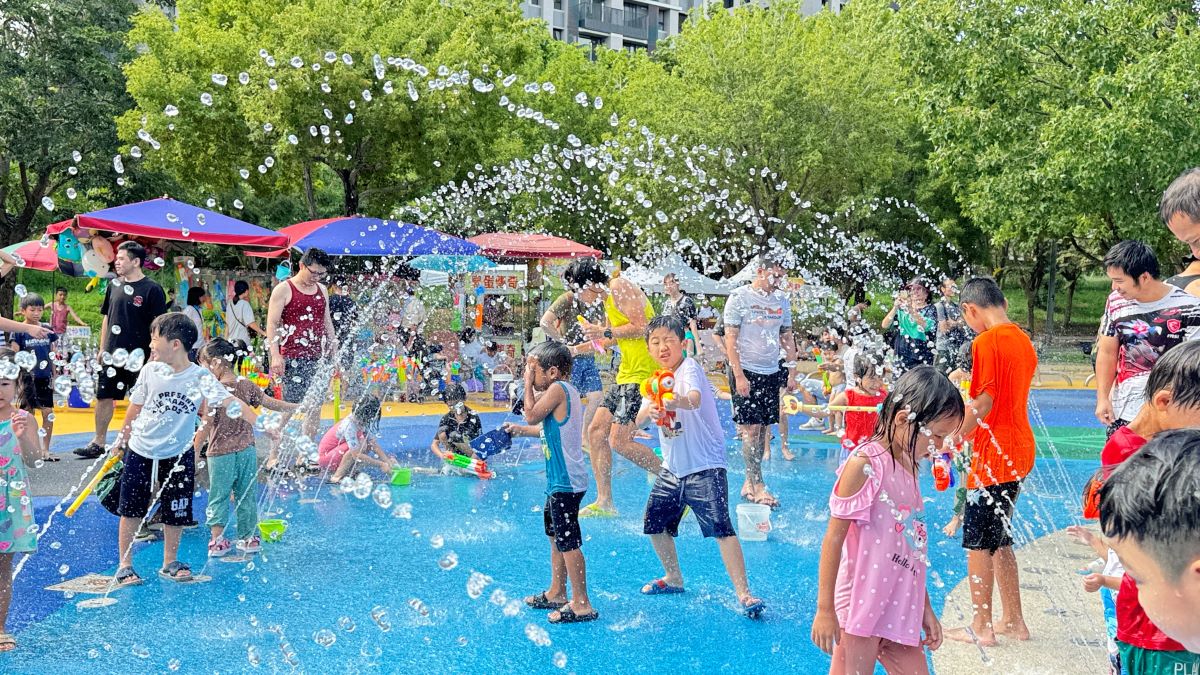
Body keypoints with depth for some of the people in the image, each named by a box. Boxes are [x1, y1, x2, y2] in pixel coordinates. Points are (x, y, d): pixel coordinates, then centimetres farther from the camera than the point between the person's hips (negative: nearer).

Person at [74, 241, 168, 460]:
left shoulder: (152, 290, -10)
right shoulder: (114, 286, 8)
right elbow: (107, 318, 15)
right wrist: (102, 348, 11)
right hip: (112, 354, 6)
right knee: (104, 397, 9)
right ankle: (98, 442, 20)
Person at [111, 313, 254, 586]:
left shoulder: (200, 377, -14)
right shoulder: (151, 370, -8)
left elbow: (231, 402, -20)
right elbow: (136, 406, 6)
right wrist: (122, 439, 16)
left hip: (178, 455, -1)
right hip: (141, 451, 1)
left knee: (174, 513, 9)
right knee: (131, 510, 7)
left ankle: (170, 563, 26)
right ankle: (124, 565, 20)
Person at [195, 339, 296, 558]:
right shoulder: (246, 386, 1)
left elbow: (206, 427, -14)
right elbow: (271, 403, 9)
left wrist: (194, 453, -6)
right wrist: (297, 407, 21)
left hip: (220, 452, -5)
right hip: (246, 450, 5)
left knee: (218, 496, 5)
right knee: (247, 495, 13)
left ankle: (218, 539, 4)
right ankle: (249, 537, 20)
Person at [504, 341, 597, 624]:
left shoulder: (558, 389, -15)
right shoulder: (562, 390, 15)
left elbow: (532, 415, -16)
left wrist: (528, 384, -7)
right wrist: (521, 430, 27)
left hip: (566, 482, -11)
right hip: (560, 481, 11)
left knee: (568, 541, -7)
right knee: (556, 536, 21)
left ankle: (581, 604, -1)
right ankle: (557, 593, 35)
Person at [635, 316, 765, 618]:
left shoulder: (689, 368, -14)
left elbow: (695, 398, -37)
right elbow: (639, 420, -1)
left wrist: (678, 402, -60)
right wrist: (649, 411, -25)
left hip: (705, 467, -8)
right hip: (672, 468, 8)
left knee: (721, 528, -18)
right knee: (654, 525, 14)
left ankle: (744, 593, -13)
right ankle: (673, 579, 35)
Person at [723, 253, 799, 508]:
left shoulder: (782, 302, 11)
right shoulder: (739, 298, -6)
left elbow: (787, 338, 18)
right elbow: (730, 339, -9)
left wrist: (792, 372, 10)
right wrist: (739, 375, -15)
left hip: (772, 372, 6)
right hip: (747, 371, -5)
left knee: (763, 429, 6)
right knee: (751, 428, -6)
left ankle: (750, 482, 14)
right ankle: (757, 485, -3)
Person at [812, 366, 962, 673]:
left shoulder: (908, 467, 11)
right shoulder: (864, 464, -14)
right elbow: (834, 538, -14)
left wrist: (925, 608, 21)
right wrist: (825, 609, -14)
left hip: (899, 610, 8)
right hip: (860, 608, -8)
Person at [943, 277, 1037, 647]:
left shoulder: (986, 342, -16)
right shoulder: (1023, 340, 10)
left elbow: (982, 404, -19)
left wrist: (951, 440, -11)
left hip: (993, 456, -9)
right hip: (1019, 451, 9)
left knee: (978, 542, 2)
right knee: (999, 540, 18)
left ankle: (981, 627, 10)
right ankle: (1014, 621, 24)